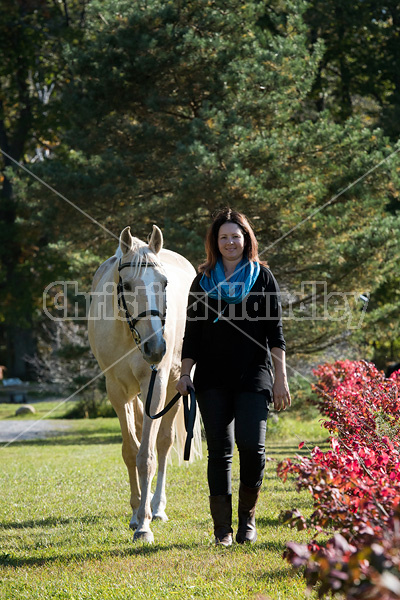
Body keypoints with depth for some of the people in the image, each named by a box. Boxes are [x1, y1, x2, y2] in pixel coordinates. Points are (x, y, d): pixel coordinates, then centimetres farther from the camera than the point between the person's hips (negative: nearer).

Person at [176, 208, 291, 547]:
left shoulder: (262, 277, 6)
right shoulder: (203, 281, 12)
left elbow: (275, 331, 4)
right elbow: (193, 332, 13)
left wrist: (281, 378, -3)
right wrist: (184, 374, 4)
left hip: (253, 376, -2)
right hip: (213, 379, 2)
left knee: (252, 446, -12)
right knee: (219, 450, -1)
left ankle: (247, 516, 9)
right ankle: (222, 528, 5)